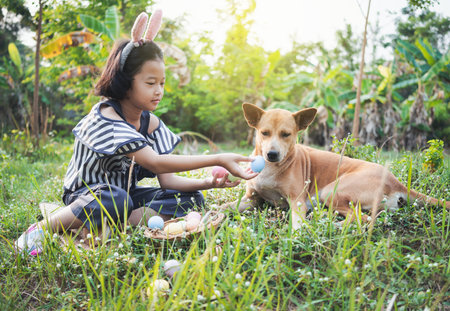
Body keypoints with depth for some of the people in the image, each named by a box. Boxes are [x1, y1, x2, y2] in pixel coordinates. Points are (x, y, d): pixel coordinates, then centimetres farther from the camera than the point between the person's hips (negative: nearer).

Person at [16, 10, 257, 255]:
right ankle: (40, 229, -18)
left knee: (190, 199, -11)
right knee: (114, 200, -41)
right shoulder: (105, 117, -23)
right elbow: (156, 163, -33)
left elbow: (167, 180, -6)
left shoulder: (151, 123, -1)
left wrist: (208, 182, -25)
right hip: (85, 195, -7)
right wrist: (217, 160, -36)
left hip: (126, 194, 7)